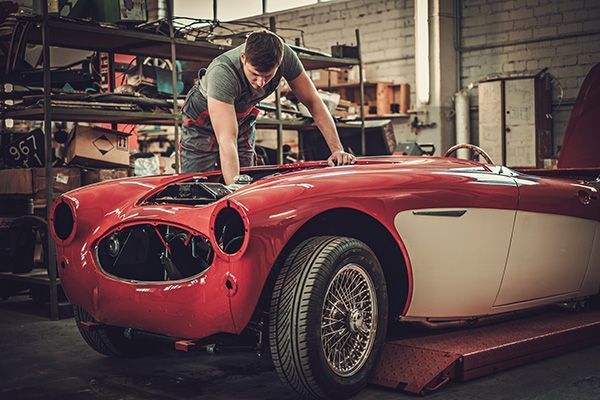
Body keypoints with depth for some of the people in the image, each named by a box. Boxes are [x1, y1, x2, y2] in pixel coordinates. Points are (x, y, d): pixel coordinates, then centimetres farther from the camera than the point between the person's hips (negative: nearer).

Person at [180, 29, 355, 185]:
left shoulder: (285, 56, -29)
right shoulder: (222, 72, -42)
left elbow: (313, 102, -17)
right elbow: (227, 141, -47)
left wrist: (337, 150, -25)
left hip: (243, 120, 4)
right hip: (202, 124, -4)